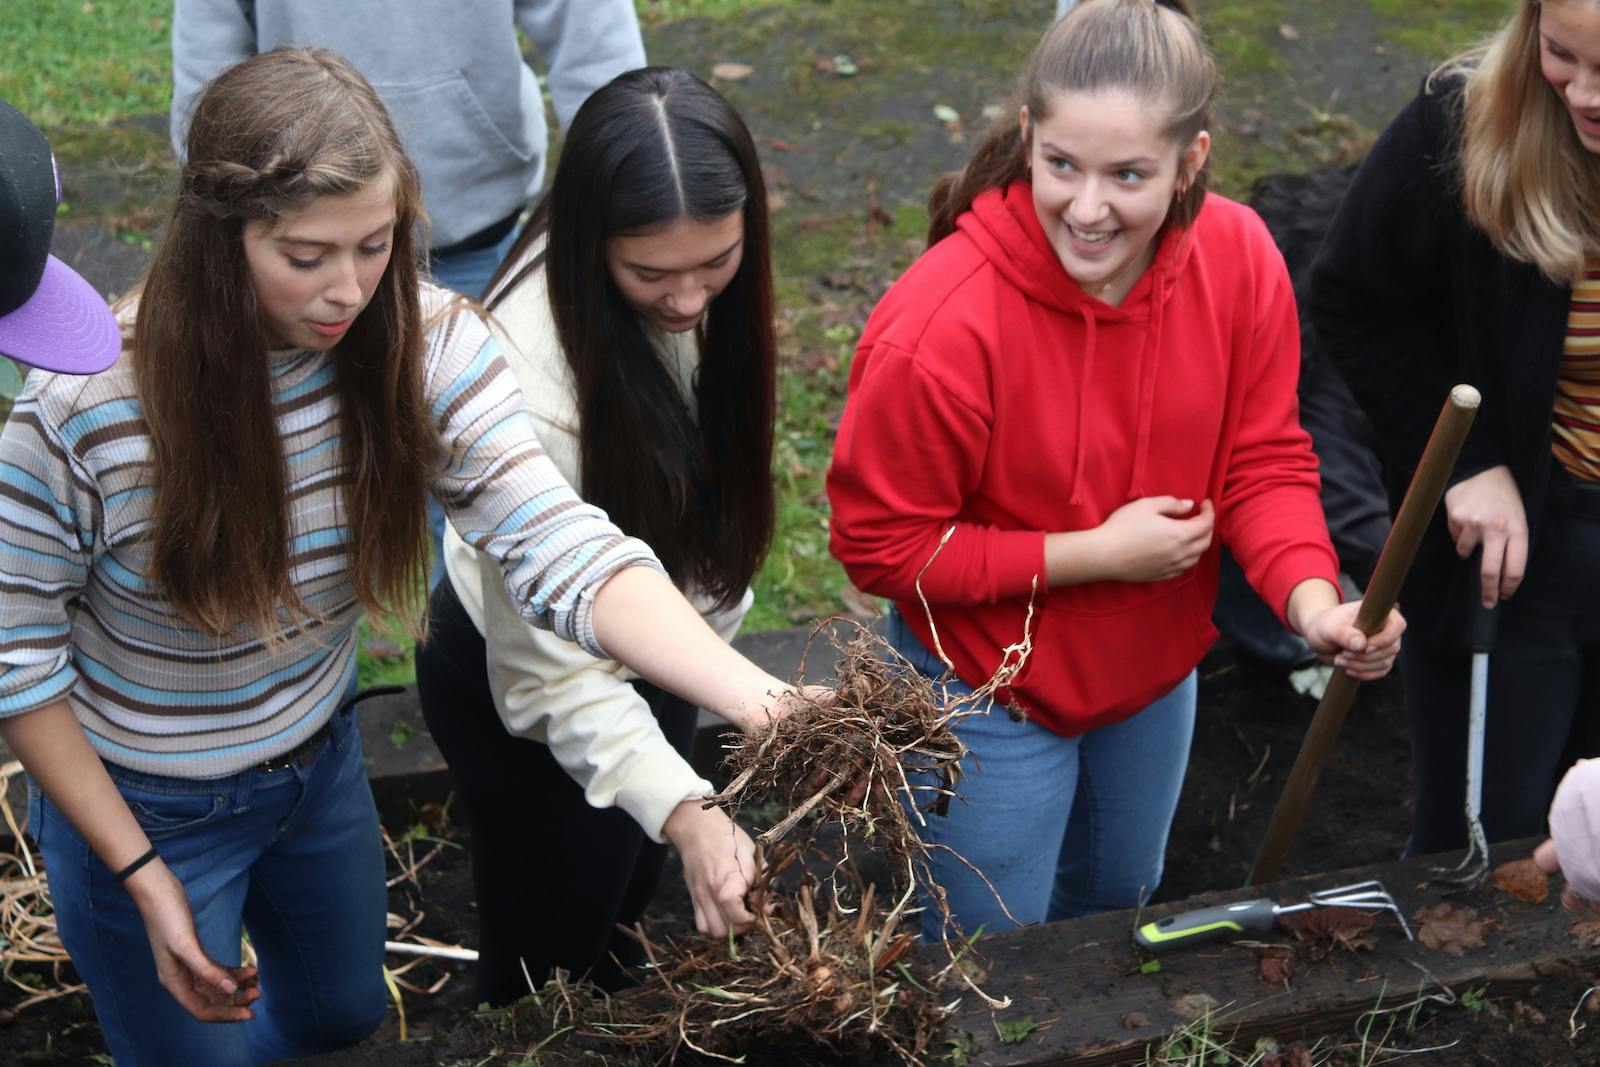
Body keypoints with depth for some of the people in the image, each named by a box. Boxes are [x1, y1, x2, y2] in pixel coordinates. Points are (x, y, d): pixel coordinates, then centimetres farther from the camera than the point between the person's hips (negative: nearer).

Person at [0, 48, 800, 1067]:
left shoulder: (427, 344, -22)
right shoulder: (82, 407, -31)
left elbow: (566, 551, -31)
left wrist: (767, 701, -46)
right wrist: (142, 873, -15)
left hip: (320, 764, 5)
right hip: (139, 806, -4)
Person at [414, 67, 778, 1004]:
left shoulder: (708, 290, -18)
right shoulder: (532, 373, -39)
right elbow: (554, 664, -36)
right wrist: (684, 810, -48)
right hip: (525, 688, -6)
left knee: (627, 895, 29)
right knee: (550, 959, 15)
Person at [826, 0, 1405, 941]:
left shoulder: (1239, 257, -20)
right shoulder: (938, 329, -34)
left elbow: (1263, 460, -9)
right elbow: (881, 543, -23)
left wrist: (1310, 595, -29)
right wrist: (1095, 554, -27)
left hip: (1156, 670, 5)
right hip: (992, 698, -5)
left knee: (1122, 905, 32)